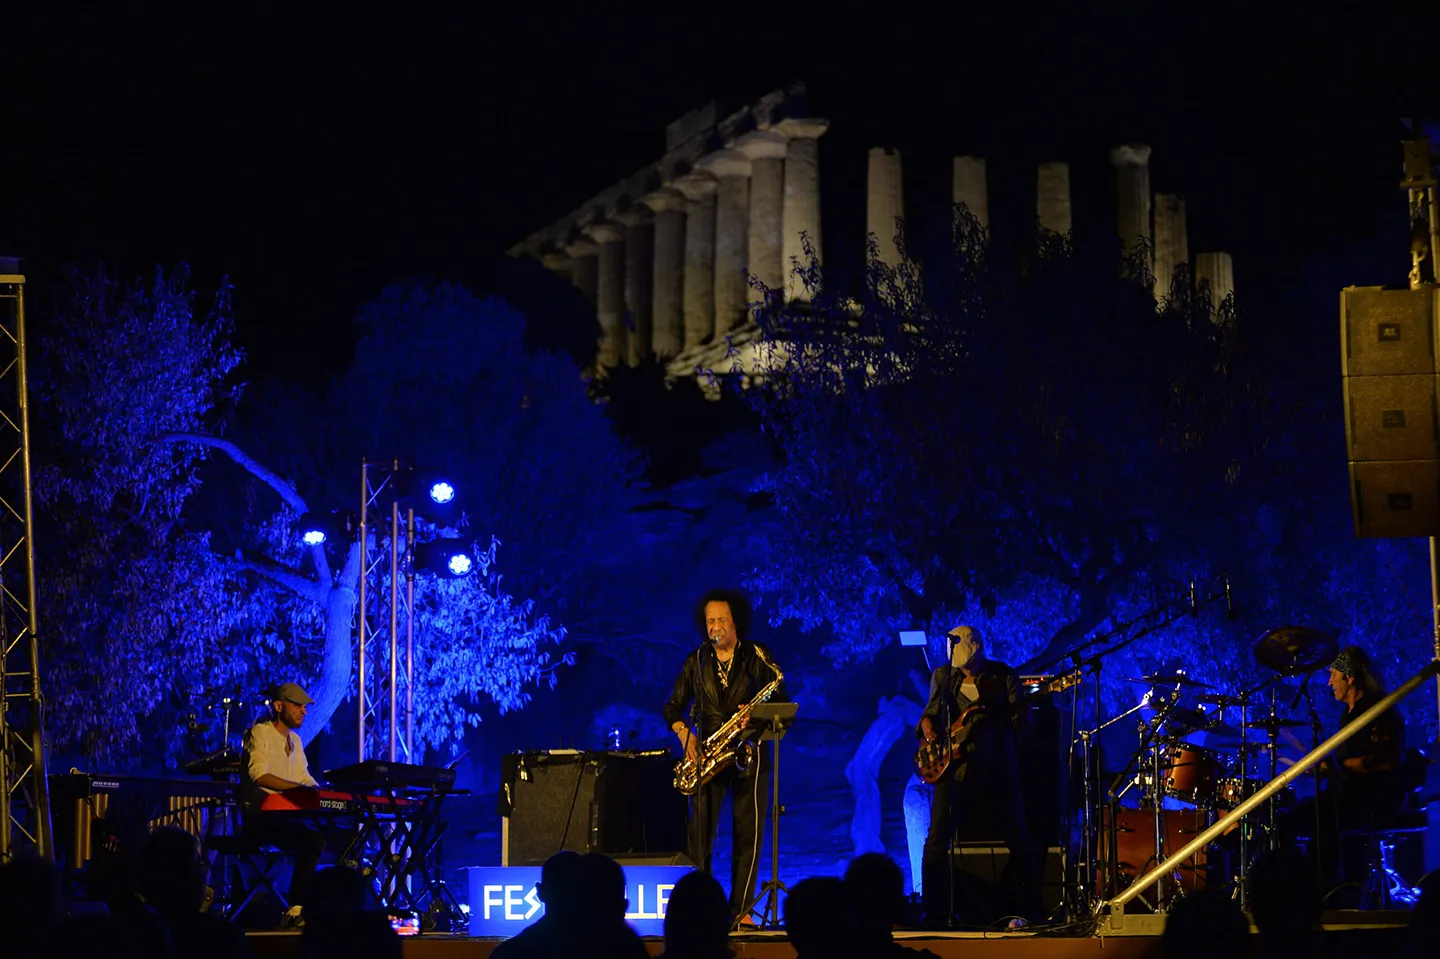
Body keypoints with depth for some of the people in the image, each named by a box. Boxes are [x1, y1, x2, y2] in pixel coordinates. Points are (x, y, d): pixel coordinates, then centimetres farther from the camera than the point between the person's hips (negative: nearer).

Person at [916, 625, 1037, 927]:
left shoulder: (1003, 676, 2)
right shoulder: (942, 676, 9)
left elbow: (1019, 718, -2)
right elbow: (931, 712, 9)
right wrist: (928, 729, -11)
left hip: (996, 768, -1)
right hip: (954, 768, 1)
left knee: (1018, 840, 0)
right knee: (937, 840, -7)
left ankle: (1026, 911, 12)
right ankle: (935, 916, 0)